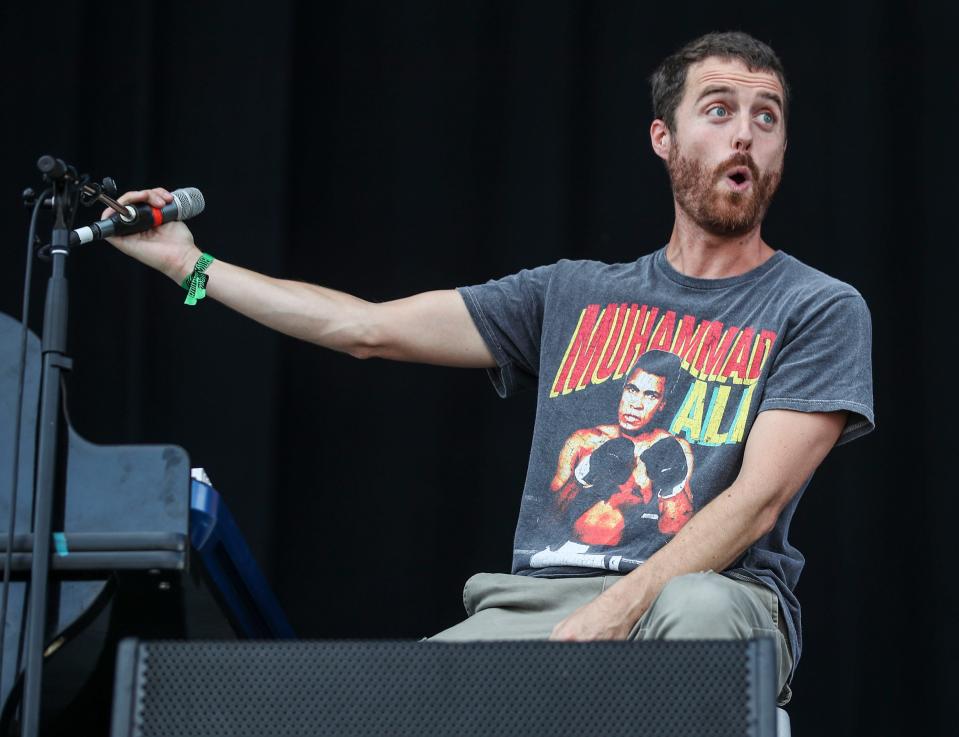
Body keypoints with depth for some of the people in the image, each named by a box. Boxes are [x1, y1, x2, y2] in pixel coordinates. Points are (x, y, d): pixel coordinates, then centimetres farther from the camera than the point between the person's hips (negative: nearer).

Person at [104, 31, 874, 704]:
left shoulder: (821, 309, 7)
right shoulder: (574, 297, 20)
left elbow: (756, 501, -6)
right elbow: (370, 327, 19)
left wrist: (616, 611, -19)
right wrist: (191, 265, 19)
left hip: (708, 589, -2)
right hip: (538, 602, 3)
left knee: (697, 611, -41)